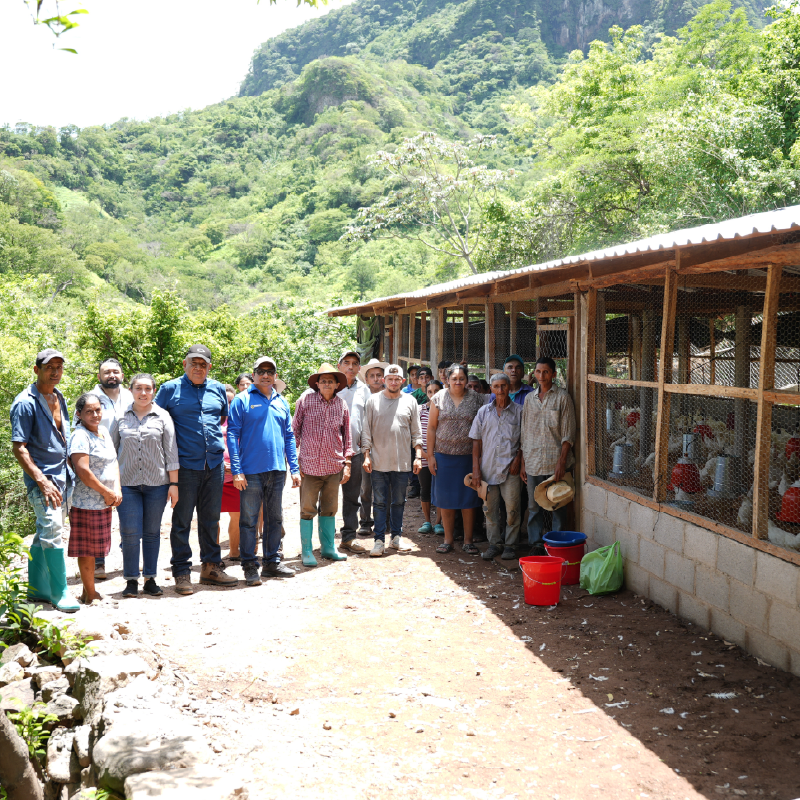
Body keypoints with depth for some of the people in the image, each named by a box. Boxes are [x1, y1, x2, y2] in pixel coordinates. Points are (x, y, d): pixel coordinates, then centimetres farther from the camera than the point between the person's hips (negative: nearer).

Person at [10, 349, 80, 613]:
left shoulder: (59, 398, 13)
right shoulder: (26, 403, -11)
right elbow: (18, 447, -15)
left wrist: (70, 472, 17)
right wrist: (42, 481, -21)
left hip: (62, 475, 8)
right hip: (41, 476, -8)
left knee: (46, 532, 13)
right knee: (52, 531, -13)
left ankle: (37, 588, 23)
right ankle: (59, 593, -6)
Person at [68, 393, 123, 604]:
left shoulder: (104, 432, 12)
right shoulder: (80, 436, -14)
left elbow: (113, 462, 15)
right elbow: (83, 471, -21)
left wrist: (117, 489, -1)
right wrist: (107, 492, -13)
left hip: (104, 502, 8)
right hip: (86, 503, -8)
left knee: (94, 548, 15)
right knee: (87, 549, 0)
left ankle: (89, 591, 25)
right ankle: (90, 595, 8)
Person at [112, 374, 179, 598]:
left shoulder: (162, 417, 5)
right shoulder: (121, 417, 6)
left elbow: (171, 452, 4)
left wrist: (174, 483, 0)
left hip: (157, 483, 0)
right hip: (127, 483, 0)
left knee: (152, 532, 6)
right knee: (130, 533, -4)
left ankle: (150, 579, 16)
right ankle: (131, 580, 8)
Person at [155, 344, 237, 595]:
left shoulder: (218, 389, 12)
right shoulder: (171, 389, 0)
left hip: (214, 464, 4)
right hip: (185, 464, -4)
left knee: (210, 518, 12)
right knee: (182, 520, 1)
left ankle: (212, 567, 22)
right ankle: (181, 572, 9)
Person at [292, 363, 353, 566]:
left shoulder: (341, 404, 7)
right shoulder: (306, 400, -2)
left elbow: (346, 436, 14)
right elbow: (294, 431, 2)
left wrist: (347, 463, 9)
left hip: (334, 466, 3)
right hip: (309, 465, -3)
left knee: (329, 509, 12)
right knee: (307, 510, 2)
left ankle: (328, 547, 24)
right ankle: (307, 551, 12)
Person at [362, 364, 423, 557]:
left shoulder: (410, 402, 6)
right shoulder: (373, 401, 4)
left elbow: (416, 433, 9)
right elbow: (367, 431, 5)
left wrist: (418, 456, 1)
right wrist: (366, 456, -2)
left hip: (402, 462, 1)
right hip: (379, 461, -1)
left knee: (399, 502, 9)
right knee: (380, 502, 2)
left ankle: (396, 537, 19)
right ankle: (379, 540, 7)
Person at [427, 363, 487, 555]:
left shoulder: (477, 399, 2)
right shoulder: (438, 398, 3)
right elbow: (431, 428, 5)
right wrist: (430, 455, 0)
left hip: (469, 456, -1)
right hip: (444, 455, 1)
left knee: (468, 498, 3)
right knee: (445, 499, 6)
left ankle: (468, 541, 13)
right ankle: (448, 540, 17)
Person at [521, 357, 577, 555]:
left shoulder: (562, 397, -1)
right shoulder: (529, 398, 12)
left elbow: (567, 433, -4)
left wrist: (561, 461, -13)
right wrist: (523, 463, 11)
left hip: (556, 462, -4)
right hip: (533, 462, 4)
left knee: (558, 505, 1)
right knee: (534, 506, 7)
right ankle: (536, 544, 15)